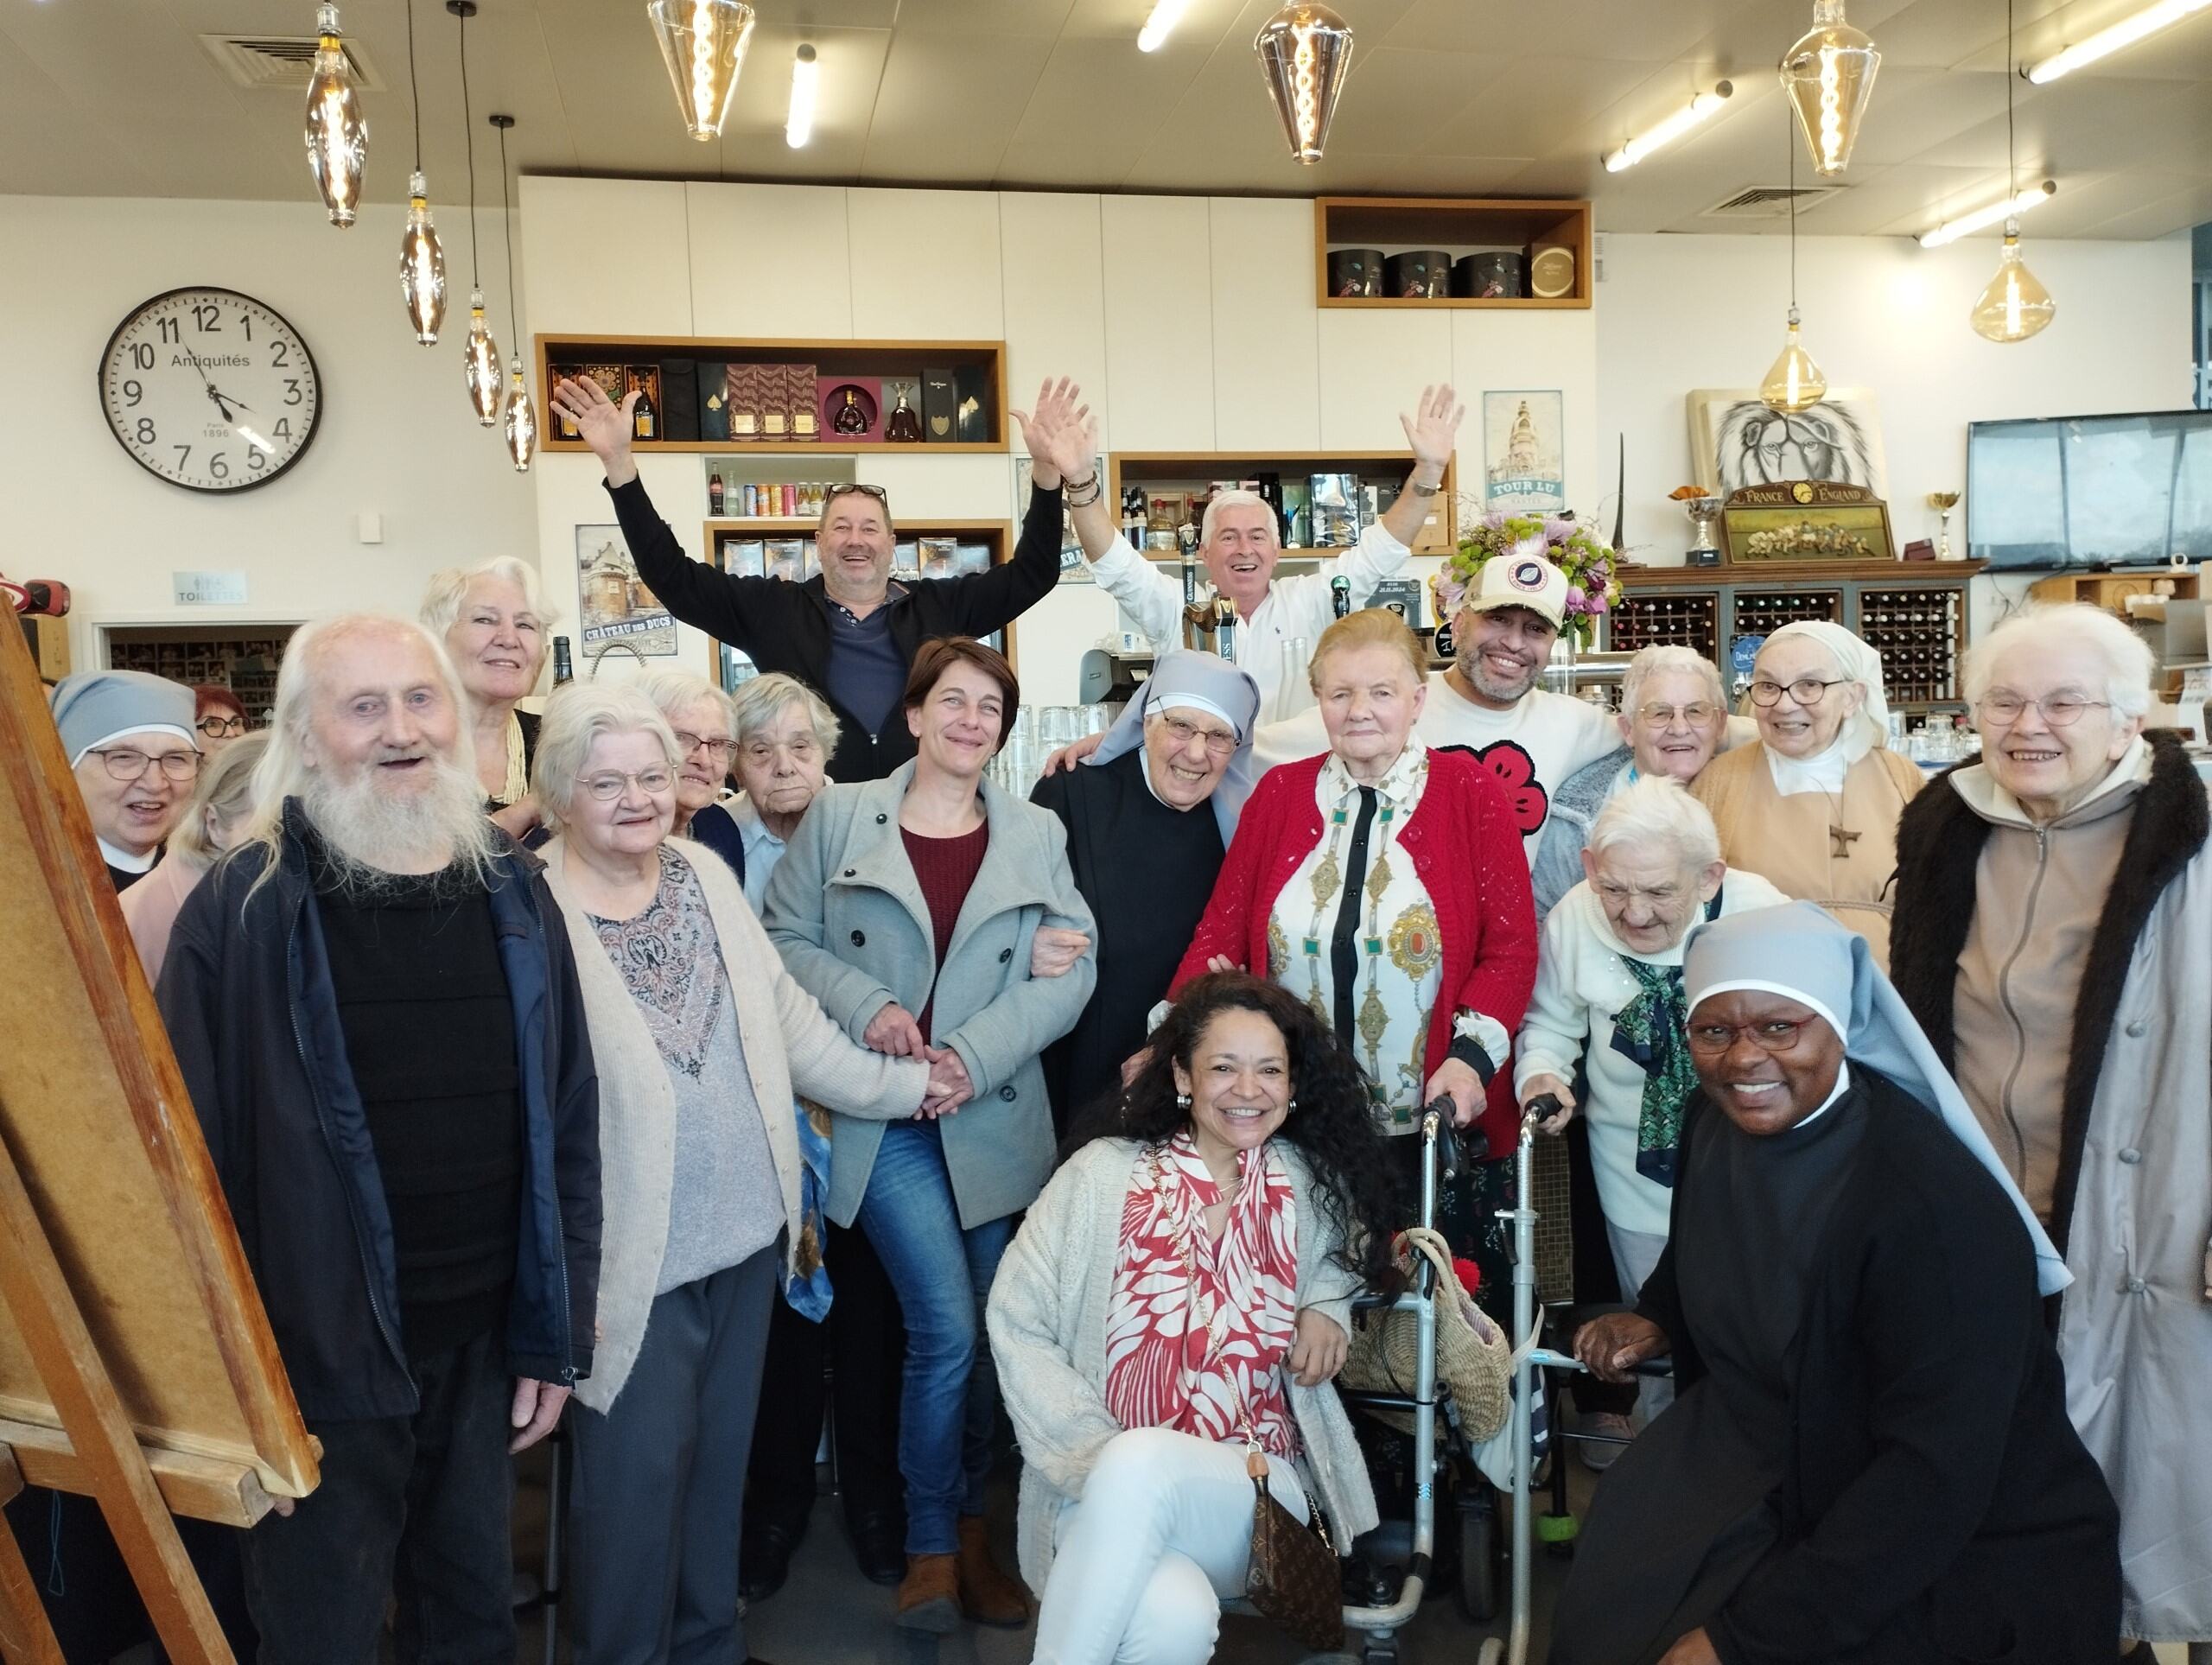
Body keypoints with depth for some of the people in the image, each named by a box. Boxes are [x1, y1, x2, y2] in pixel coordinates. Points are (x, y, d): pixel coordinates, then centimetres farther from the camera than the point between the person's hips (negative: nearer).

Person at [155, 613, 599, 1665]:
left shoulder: (512, 893, 1)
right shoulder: (246, 907, -11)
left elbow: (568, 1122, 4)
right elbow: (192, 1146, -10)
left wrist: (558, 1335, 4)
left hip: (482, 1344, 4)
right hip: (317, 1351, -4)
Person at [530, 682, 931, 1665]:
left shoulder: (705, 874, 6)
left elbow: (786, 1016, 14)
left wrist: (898, 1084, 17)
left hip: (746, 1233, 6)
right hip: (634, 1254, -6)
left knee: (721, 1455, 19)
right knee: (635, 1474, 5)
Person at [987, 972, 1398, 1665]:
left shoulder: (1310, 1184, 5)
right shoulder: (1104, 1173, -1)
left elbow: (1357, 1248, 27)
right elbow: (1016, 1323, -1)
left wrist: (1328, 1304, 3)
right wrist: (1101, 1456, -13)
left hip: (1259, 1490, 2)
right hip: (1104, 1488, -1)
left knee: (1142, 1464, -34)